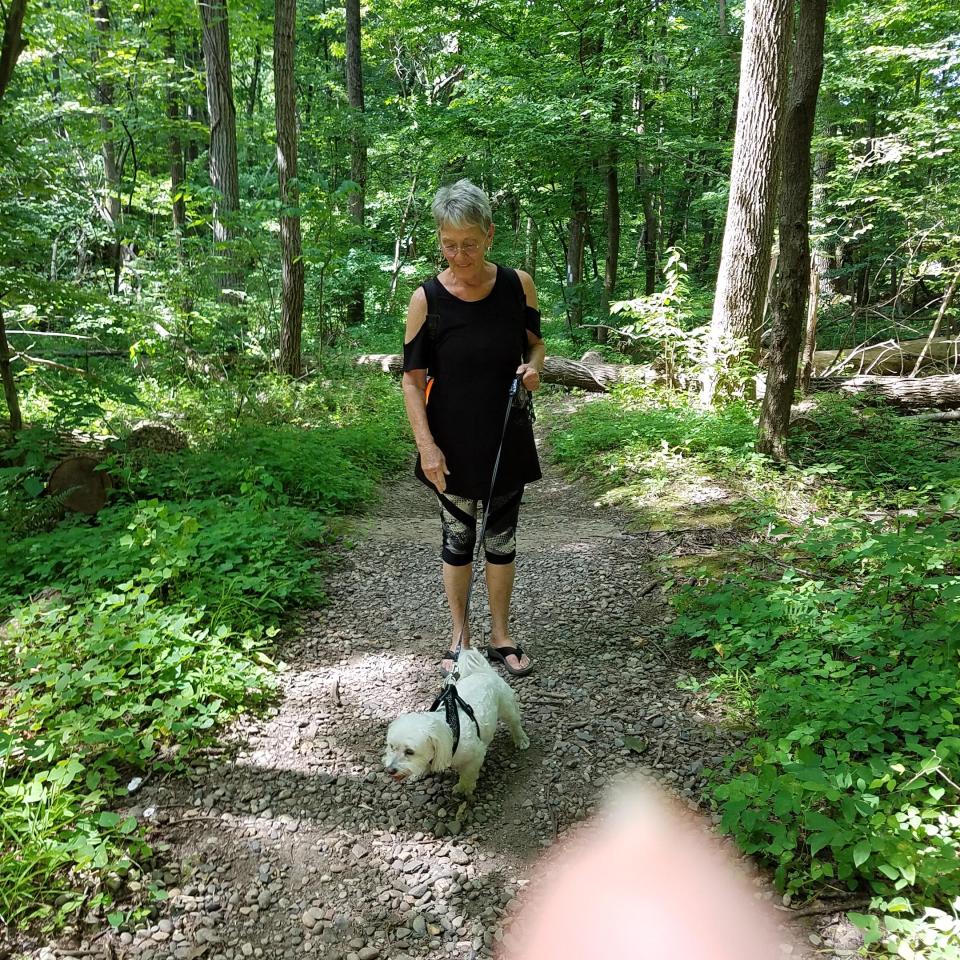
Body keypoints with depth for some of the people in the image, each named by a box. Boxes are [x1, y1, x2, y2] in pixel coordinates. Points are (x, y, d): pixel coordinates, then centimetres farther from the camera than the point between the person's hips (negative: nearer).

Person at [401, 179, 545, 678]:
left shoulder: (517, 285, -5)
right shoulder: (427, 299, -11)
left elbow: (535, 342, 11)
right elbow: (412, 378, -8)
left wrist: (533, 366, -13)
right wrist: (426, 445, -16)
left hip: (508, 442, 2)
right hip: (453, 447, -2)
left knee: (501, 540, 13)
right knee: (457, 540, 11)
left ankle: (500, 635, 29)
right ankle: (460, 636, 28)